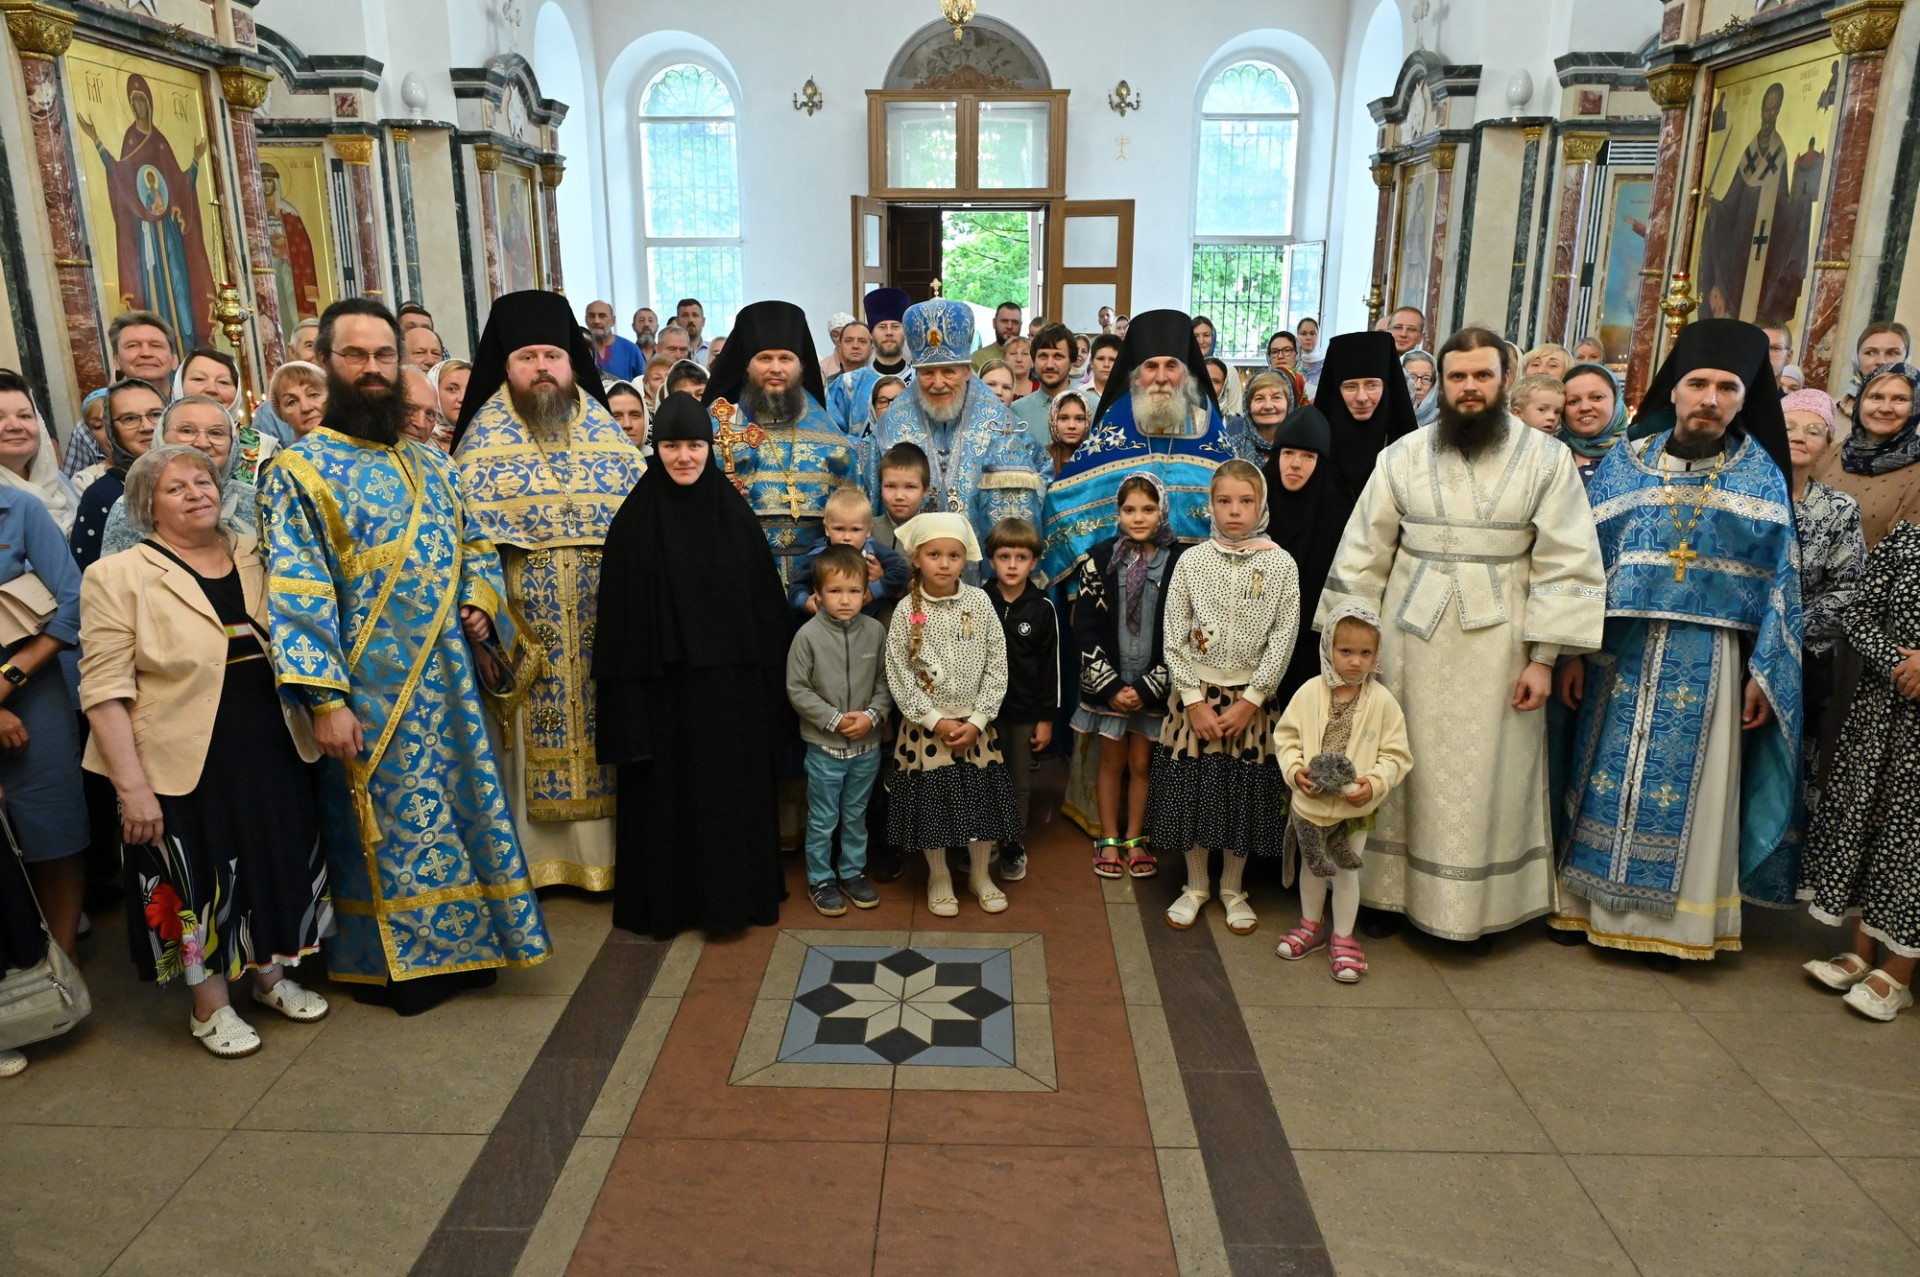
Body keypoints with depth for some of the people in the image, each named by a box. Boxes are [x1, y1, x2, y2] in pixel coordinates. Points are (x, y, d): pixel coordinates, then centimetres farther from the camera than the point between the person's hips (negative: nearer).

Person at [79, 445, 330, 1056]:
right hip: (185, 764, -4)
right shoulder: (117, 576, -6)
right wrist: (132, 785, -17)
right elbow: (105, 690, -11)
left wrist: (321, 714, 4)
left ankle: (272, 975, 36)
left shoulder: (256, 557, 7)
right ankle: (212, 1006, 26)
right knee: (201, 881, 7)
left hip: (275, 753, 5)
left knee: (280, 863, 14)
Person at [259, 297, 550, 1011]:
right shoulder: (298, 471, -7)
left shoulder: (431, 465, 12)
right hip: (371, 692, -6)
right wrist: (323, 699, -20)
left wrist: (480, 603, -3)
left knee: (460, 805, 13)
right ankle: (397, 962, 21)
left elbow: (474, 548, 19)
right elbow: (296, 594, -14)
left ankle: (460, 944, 29)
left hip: (449, 682, 6)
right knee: (390, 821, 4)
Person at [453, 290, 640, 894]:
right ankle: (542, 851, 19)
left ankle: (607, 845, 20)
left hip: (607, 618, 2)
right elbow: (470, 529, -3)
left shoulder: (603, 428, 7)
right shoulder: (485, 436, 1)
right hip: (528, 618, -2)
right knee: (540, 733, 5)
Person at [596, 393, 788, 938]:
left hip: (730, 683, 2)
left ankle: (732, 893, 25)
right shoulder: (635, 520, -3)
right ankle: (666, 902, 22)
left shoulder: (735, 512, 3)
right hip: (665, 683, -2)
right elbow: (620, 616, -5)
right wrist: (628, 697, -10)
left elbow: (766, 604, 4)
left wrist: (769, 683, 1)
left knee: (733, 789, 9)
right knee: (667, 792, 7)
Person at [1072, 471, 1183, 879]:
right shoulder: (1100, 558, -3)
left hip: (1153, 686, 0)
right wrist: (1112, 686, -9)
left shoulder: (1179, 561, -5)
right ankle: (1108, 840, 23)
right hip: (1107, 684, 0)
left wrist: (1146, 688, -10)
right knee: (1112, 760, 10)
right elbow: (1085, 629, -3)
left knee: (1141, 762, 9)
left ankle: (1135, 839, 25)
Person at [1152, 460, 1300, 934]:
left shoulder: (1280, 564, -3)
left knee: (1243, 792, 7)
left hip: (1249, 698, 0)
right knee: (1193, 788, 6)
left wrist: (1249, 701, -10)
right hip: (1196, 695, 1)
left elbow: (1282, 640, -5)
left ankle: (1232, 888, 26)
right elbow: (1174, 637, -3)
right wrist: (1194, 701, -8)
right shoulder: (1192, 561, -2)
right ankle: (1196, 886, 25)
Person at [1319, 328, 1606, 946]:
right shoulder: (1403, 455, 2)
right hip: (1411, 638, 1)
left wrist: (1543, 655, -9)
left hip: (1497, 645, -1)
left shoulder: (1546, 458, -1)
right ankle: (1390, 890, 20)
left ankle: (1478, 907, 21)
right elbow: (1363, 554, 2)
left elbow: (1566, 564, -3)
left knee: (1486, 777, 6)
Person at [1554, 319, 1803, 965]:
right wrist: (1571, 652, -4)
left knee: (1691, 790, 5)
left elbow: (1778, 581, 2)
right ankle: (1590, 903, 21)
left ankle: (1673, 922, 19)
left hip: (1711, 662, 0)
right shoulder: (1624, 464, 2)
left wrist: (1765, 673, -4)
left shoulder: (1761, 475, 3)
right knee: (1609, 780, 7)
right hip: (1622, 653, 1)